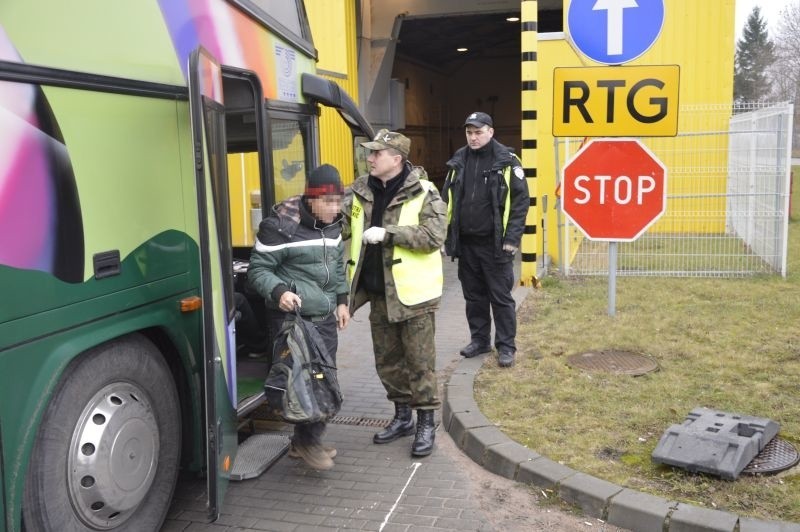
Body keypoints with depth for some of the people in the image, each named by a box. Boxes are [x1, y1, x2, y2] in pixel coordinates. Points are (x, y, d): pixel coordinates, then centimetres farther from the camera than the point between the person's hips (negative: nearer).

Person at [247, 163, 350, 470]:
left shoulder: (332, 224, 10)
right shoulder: (280, 225, -14)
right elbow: (258, 270, -10)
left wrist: (342, 301, 18)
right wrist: (279, 292, -26)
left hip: (325, 318, 8)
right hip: (292, 318, -8)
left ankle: (306, 440, 28)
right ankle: (307, 442, 10)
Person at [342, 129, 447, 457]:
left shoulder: (423, 193, -11)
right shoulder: (360, 191, 6)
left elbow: (433, 237, -20)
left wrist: (387, 233, -23)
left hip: (412, 293, -6)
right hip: (378, 293, 6)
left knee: (419, 362, 3)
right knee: (387, 361, 16)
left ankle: (426, 423, 18)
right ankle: (402, 416, 33)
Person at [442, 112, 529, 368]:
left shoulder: (506, 161, -5)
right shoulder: (458, 161, 8)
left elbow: (521, 201, -7)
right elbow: (447, 201, 12)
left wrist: (512, 239, -13)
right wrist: (446, 236, 7)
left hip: (495, 244, -4)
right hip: (465, 243, 5)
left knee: (501, 297, 2)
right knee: (474, 296, 14)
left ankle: (506, 346, 12)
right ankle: (479, 340, 27)